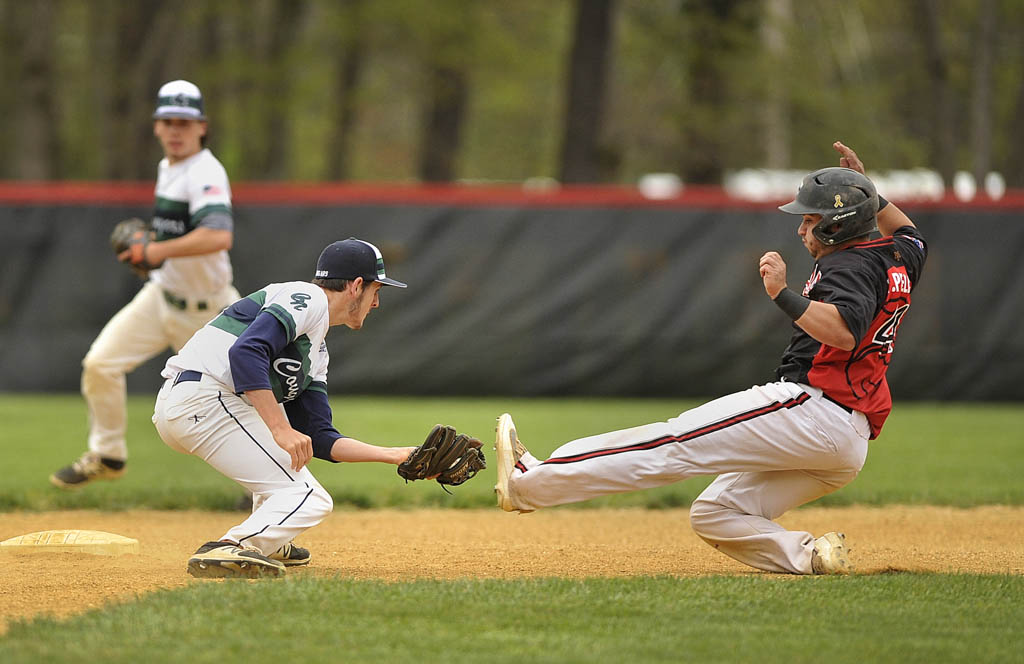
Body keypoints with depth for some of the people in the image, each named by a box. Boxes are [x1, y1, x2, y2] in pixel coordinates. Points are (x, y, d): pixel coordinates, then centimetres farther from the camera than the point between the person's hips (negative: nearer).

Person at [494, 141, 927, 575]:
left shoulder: (851, 264, -9)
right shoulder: (897, 258, 20)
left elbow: (846, 329, -29)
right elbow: (911, 237, 46)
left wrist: (783, 295, -34)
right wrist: (866, 190, 38)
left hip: (813, 405, -10)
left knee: (675, 443, -11)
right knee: (713, 514, 12)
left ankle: (530, 482, -13)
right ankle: (810, 555, -9)